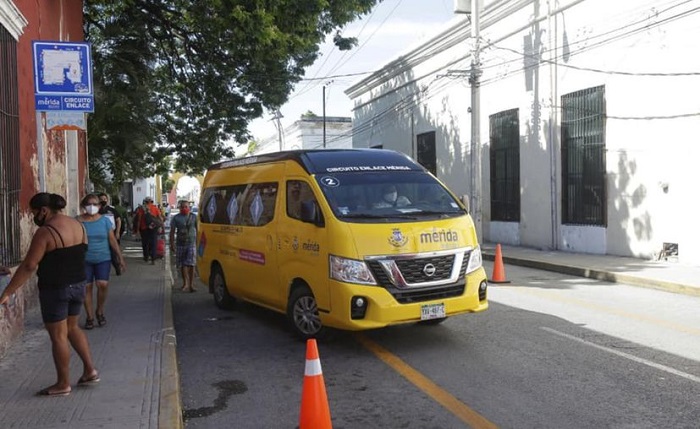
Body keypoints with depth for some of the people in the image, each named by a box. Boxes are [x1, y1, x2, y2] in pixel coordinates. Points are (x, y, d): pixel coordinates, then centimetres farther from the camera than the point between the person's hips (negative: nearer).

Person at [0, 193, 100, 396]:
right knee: (72, 328, 22)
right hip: (78, 285, 8)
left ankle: (63, 384, 14)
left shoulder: (45, 232, -18)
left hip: (55, 289, -8)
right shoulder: (78, 225, 5)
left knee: (58, 336, 4)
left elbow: (28, 266, -20)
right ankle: (90, 370, 22)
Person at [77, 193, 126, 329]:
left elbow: (112, 240, 5)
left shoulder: (105, 220, 3)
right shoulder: (79, 221, -1)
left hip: (103, 259, 0)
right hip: (85, 260, 0)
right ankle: (89, 316, 14)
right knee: (87, 287, 1)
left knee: (103, 284, -14)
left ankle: (100, 311, 10)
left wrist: (120, 258, 4)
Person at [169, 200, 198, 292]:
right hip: (180, 244, 1)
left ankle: (191, 284, -7)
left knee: (191, 264, -10)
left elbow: (197, 230, 9)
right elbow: (172, 232, 4)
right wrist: (172, 244, -1)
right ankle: (185, 283, 22)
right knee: (182, 265, 8)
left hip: (191, 243, -1)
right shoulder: (176, 218, 3)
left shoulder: (194, 217, 4)